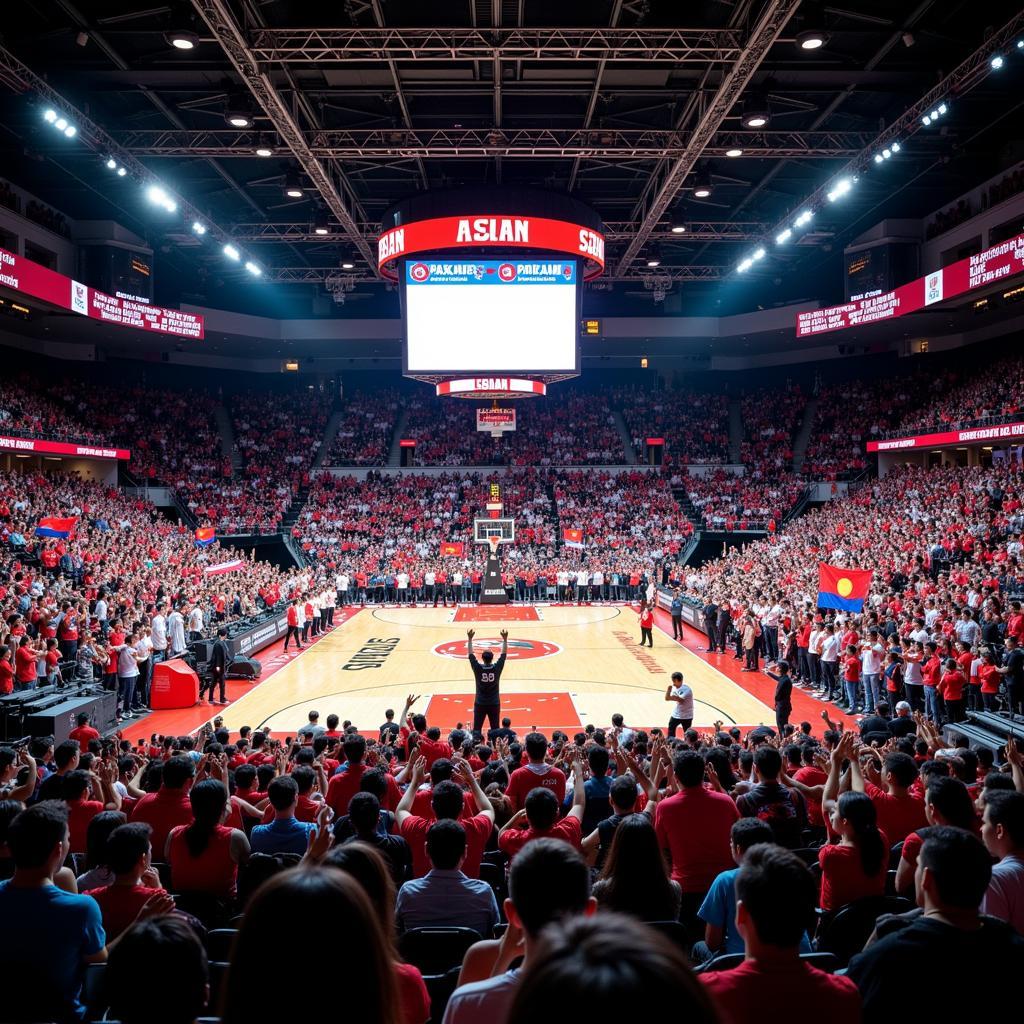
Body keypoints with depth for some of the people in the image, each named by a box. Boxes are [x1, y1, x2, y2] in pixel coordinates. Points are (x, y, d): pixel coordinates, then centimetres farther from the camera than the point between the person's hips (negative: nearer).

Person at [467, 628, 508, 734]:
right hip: (494, 704, 1)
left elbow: (470, 654, -5)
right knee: (495, 729, 8)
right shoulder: (497, 667, -11)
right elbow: (503, 654, -2)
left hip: (480, 704, 0)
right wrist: (505, 639, -1)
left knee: (476, 729, 6)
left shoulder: (478, 668, -12)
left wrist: (470, 638, -5)